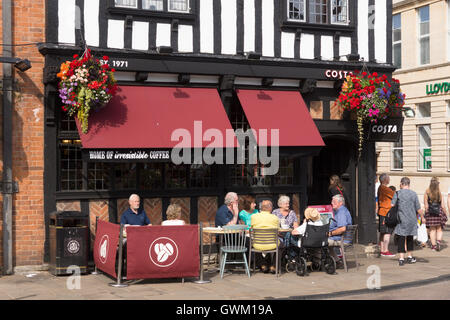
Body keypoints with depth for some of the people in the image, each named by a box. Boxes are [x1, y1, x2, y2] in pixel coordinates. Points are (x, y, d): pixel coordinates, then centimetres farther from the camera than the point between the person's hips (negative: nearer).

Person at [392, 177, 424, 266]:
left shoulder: (397, 193, -4)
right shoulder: (413, 194, -1)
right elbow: (418, 209, 3)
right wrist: (422, 217, 17)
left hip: (401, 219, -2)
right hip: (412, 220, 2)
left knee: (401, 238, 0)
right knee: (410, 238, 17)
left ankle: (401, 259, -8)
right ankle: (410, 257, 28)